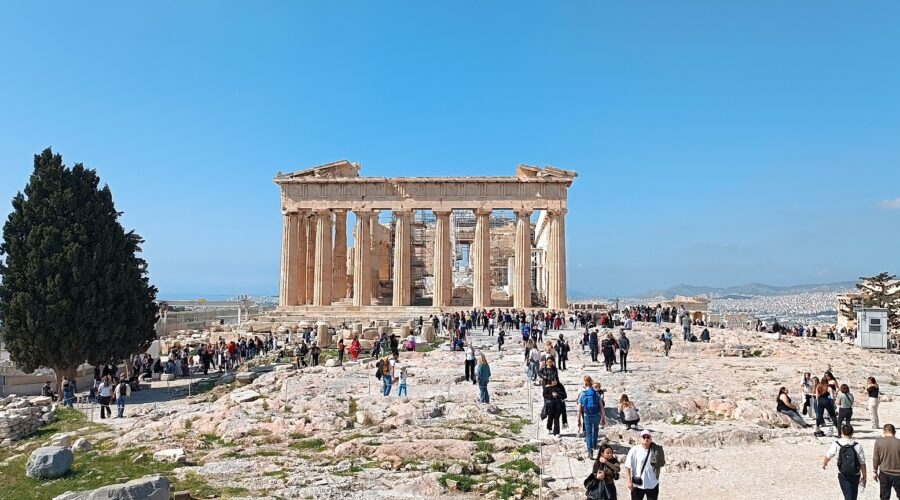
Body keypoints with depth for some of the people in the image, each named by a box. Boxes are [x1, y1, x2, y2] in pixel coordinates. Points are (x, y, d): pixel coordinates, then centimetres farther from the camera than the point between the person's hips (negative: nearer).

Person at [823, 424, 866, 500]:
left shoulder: (836, 445, -13)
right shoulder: (858, 446, -15)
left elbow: (827, 456, 0)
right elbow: (862, 463, -9)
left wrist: (824, 463, 23)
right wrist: (864, 476, 4)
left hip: (843, 475, -1)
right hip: (855, 475, 1)